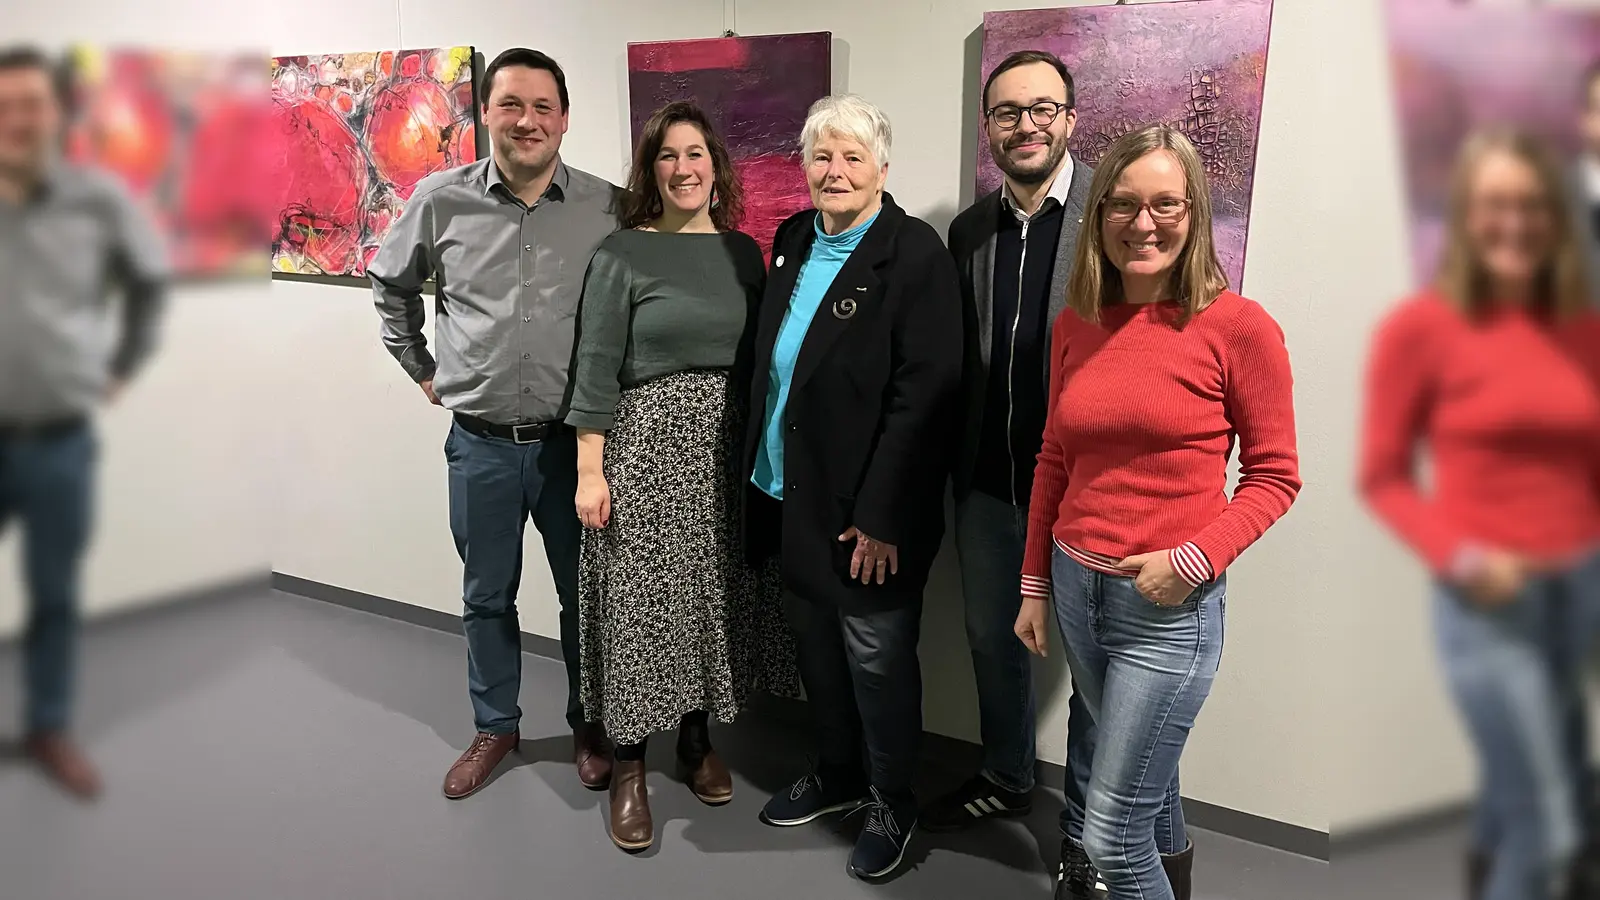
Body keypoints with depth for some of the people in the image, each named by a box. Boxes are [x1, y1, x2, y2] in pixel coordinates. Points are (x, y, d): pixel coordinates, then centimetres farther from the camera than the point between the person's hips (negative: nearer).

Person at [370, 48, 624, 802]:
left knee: (586, 593, 12)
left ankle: (588, 727, 33)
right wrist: (421, 367, 13)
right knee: (486, 596, 15)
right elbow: (390, 282, 15)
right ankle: (494, 727, 35)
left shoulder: (608, 208, -7)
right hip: (480, 443, 1)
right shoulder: (441, 200, -3)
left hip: (574, 440, -1)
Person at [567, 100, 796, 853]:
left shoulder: (744, 252, 8)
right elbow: (597, 368, -7)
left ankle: (696, 741, 30)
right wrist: (589, 470, -10)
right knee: (641, 602, 2)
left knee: (714, 596, 11)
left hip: (727, 450, 4)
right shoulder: (622, 254, -5)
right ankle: (628, 767, 16)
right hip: (647, 445, -4)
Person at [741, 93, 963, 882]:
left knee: (876, 655, 7)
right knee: (816, 641, 19)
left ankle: (892, 803, 28)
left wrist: (881, 516, -20)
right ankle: (836, 774, 40)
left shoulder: (915, 253, -14)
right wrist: (759, 473, 11)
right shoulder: (792, 241, 8)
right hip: (791, 493, 7)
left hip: (865, 509, -7)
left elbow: (923, 394, -18)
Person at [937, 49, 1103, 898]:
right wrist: (955, 473, 8)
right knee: (993, 640, 21)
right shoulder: (969, 229, 6)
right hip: (988, 483, 5)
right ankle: (1005, 779, 45)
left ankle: (1087, 830, 30)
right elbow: (958, 360, 9)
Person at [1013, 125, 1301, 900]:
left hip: (1169, 606, -5)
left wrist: (1193, 561, -18)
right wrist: (1034, 583, 13)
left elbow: (1274, 476, -6)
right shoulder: (1075, 326, 4)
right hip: (1077, 587, 5)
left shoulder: (1238, 327, -11)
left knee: (1110, 833, -2)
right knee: (1146, 779, 25)